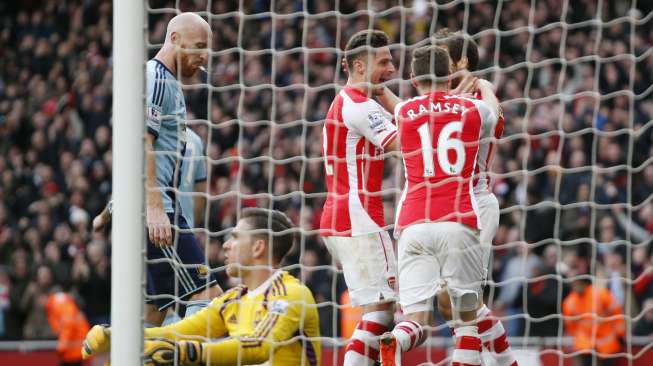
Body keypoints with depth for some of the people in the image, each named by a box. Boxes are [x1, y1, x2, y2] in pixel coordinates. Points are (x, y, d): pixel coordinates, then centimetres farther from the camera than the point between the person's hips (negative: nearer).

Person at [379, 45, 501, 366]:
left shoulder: (403, 112, 12)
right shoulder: (473, 109, 12)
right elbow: (493, 113, 37)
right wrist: (485, 87, 58)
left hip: (413, 225, 1)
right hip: (458, 222, -1)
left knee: (415, 320, -4)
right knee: (467, 315, 11)